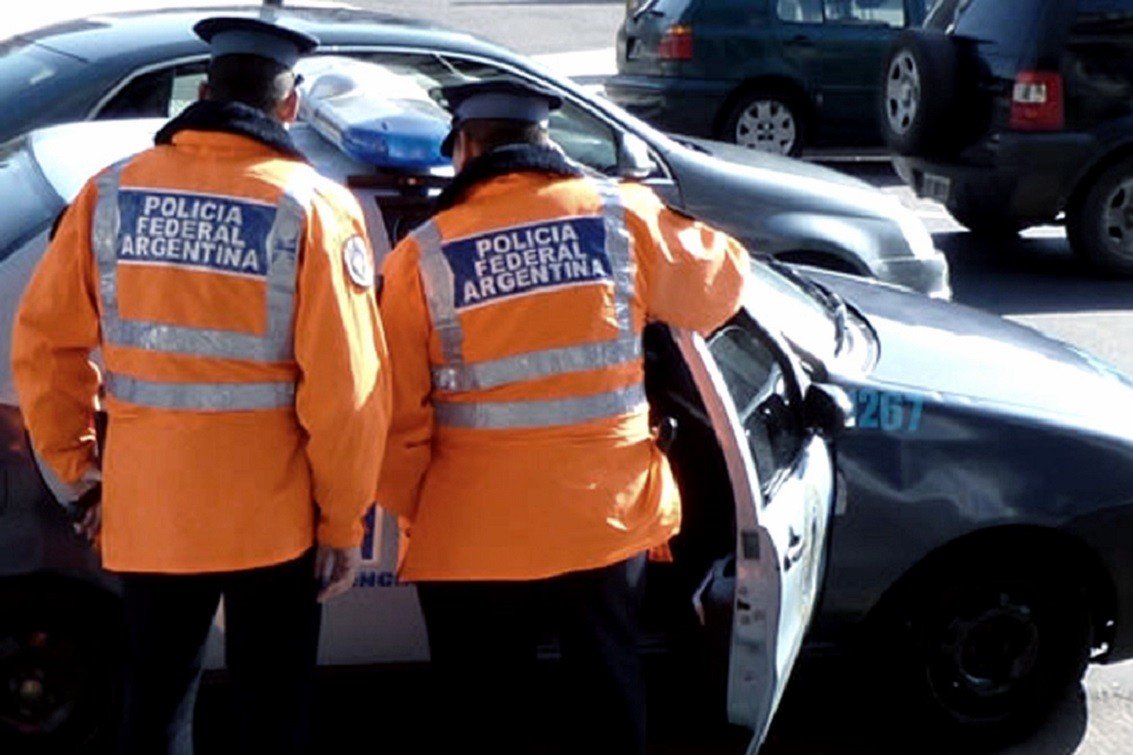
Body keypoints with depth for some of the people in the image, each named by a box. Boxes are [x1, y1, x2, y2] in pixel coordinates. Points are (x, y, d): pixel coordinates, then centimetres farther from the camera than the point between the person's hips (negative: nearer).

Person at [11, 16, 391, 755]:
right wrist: (344, 519, -4)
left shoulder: (114, 191, 1)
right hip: (269, 514, -3)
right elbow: (345, 386, -14)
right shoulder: (312, 207, -10)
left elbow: (45, 339, 3)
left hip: (146, 507, 3)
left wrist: (70, 460, 13)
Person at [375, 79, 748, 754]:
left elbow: (399, 416, -7)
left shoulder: (423, 256, -8)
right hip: (608, 514, 2)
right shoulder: (624, 217, -4)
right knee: (609, 697, 20)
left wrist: (410, 507, 9)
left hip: (474, 532, -1)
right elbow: (723, 282, 11)